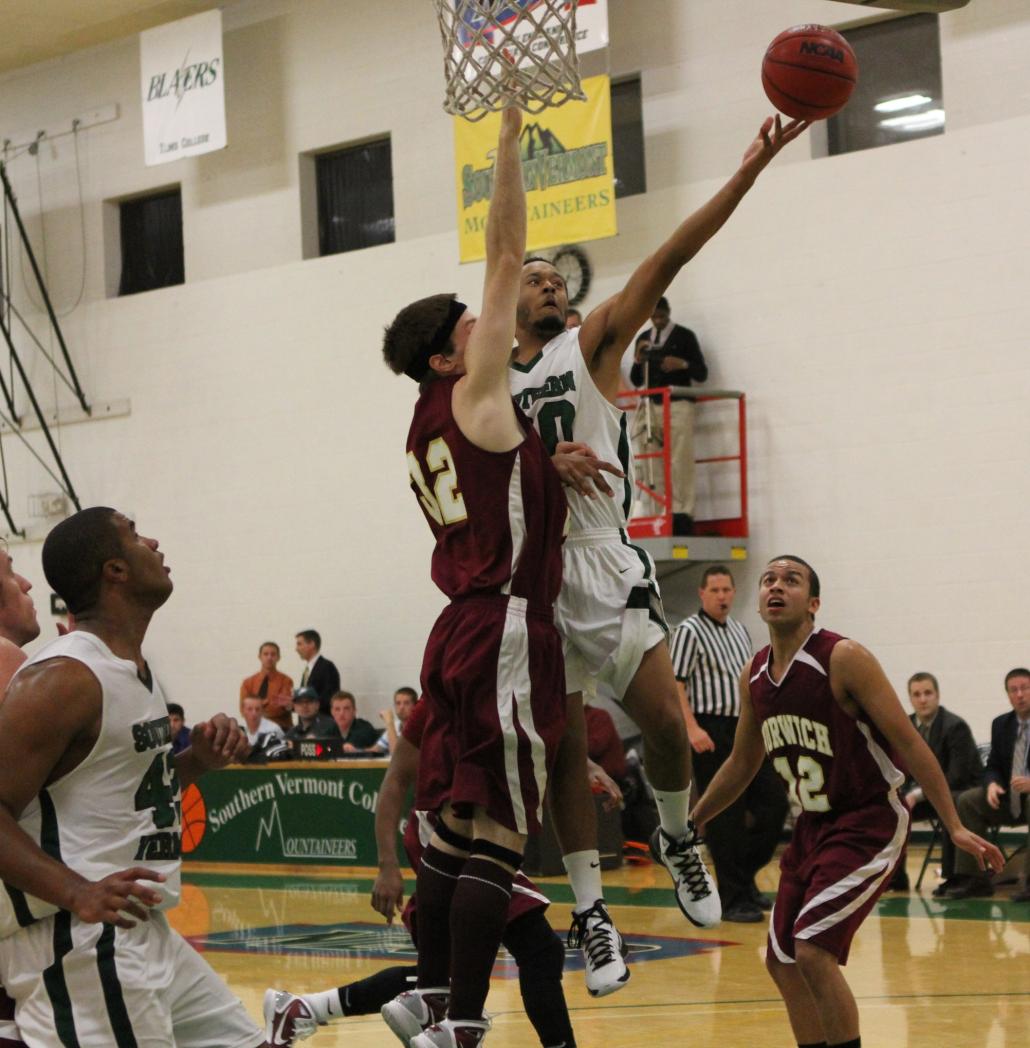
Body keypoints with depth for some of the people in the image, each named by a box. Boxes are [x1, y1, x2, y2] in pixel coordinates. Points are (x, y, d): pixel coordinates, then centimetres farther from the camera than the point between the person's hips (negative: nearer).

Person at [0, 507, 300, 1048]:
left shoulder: (135, 669, 15)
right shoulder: (61, 679, -15)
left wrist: (197, 760, 9)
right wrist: (77, 892, -33)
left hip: (146, 937, 10)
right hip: (79, 944, -10)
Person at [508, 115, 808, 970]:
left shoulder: (593, 344, 7)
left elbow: (665, 263, -5)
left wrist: (749, 171, -16)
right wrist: (547, 461, -23)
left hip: (603, 564, -1)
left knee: (665, 722, -9)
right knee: (562, 750, 4)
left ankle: (678, 842, 20)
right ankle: (590, 909, 12)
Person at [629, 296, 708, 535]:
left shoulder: (684, 336, 6)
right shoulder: (643, 339, 18)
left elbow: (702, 373, 4)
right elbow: (636, 380, 18)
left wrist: (682, 364, -15)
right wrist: (637, 361, -2)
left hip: (678, 405, -4)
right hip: (651, 405, 4)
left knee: (680, 460, -11)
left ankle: (682, 514, -15)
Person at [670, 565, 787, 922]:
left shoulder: (740, 631, 17)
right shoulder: (690, 631, -6)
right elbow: (675, 684, -13)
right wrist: (692, 728, -22)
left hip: (745, 730, 7)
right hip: (711, 734, -7)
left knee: (774, 802, 3)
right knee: (725, 817, -5)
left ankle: (744, 874, 20)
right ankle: (733, 898, 2)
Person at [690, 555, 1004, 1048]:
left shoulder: (844, 659, -18)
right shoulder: (753, 675, 3)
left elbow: (908, 742, -16)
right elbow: (742, 763, 18)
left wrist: (954, 827, -20)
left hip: (868, 823, -8)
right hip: (813, 824, 8)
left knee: (813, 953, -19)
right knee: (783, 963, 9)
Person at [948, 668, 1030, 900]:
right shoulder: (1001, 724, 9)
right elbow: (993, 766, 11)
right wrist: (992, 784, -14)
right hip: (1009, 799, 6)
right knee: (967, 801, -14)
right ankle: (974, 879, -14)